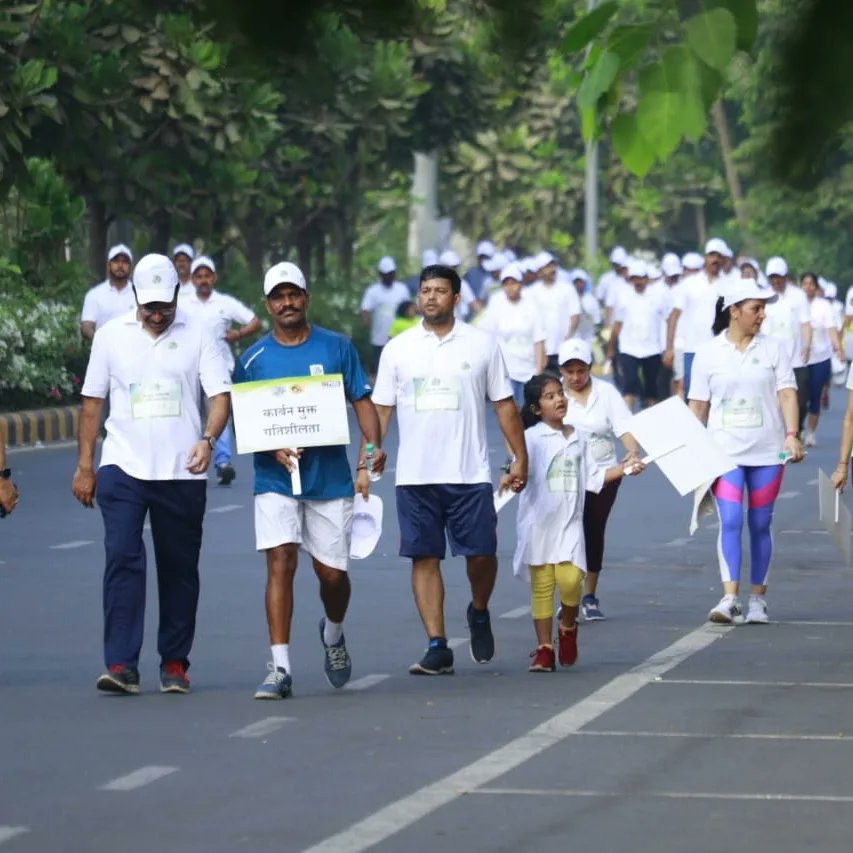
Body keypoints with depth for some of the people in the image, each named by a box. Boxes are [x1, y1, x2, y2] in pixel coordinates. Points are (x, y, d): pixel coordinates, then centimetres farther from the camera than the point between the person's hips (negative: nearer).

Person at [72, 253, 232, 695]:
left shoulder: (196, 336, 2)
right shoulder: (111, 335, 6)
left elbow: (220, 395, -3)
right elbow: (92, 402, 10)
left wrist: (207, 440, -22)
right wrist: (84, 465, 7)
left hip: (182, 472, 0)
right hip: (123, 467, 0)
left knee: (179, 568, 7)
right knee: (122, 559, -12)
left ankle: (174, 663, 18)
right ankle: (121, 665, -15)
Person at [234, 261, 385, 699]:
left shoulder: (337, 347, 4)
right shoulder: (252, 359, 3)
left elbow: (362, 401, 5)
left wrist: (373, 448, -13)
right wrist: (274, 449, -14)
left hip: (331, 478, 1)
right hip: (275, 481, -1)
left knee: (332, 572, 5)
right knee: (280, 563, -13)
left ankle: (333, 634, 38)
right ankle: (279, 668, -13)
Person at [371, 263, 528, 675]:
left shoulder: (482, 344, 4)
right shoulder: (398, 348, 6)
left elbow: (504, 404, 7)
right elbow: (380, 408, 6)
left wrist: (520, 457, 2)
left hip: (470, 472, -1)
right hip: (414, 474, 1)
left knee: (481, 552, -4)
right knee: (424, 558, 0)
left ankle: (479, 613, 26)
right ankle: (437, 647, 3)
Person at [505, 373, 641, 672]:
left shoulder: (578, 440, 13)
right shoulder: (532, 438, -2)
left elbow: (593, 478, 19)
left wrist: (624, 468, 14)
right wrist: (510, 476, -39)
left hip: (570, 523, 3)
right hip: (538, 521, -3)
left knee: (570, 579, -14)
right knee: (541, 585, -1)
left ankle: (568, 626, 16)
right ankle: (544, 648, 7)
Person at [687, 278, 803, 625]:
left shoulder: (773, 349, 3)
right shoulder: (709, 353, 2)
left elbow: (787, 394, -3)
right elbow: (698, 404, 5)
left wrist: (791, 434, -17)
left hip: (767, 452, 1)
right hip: (724, 452, -1)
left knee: (760, 525, 7)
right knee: (730, 521, -13)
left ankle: (757, 598, 16)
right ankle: (729, 598, -18)